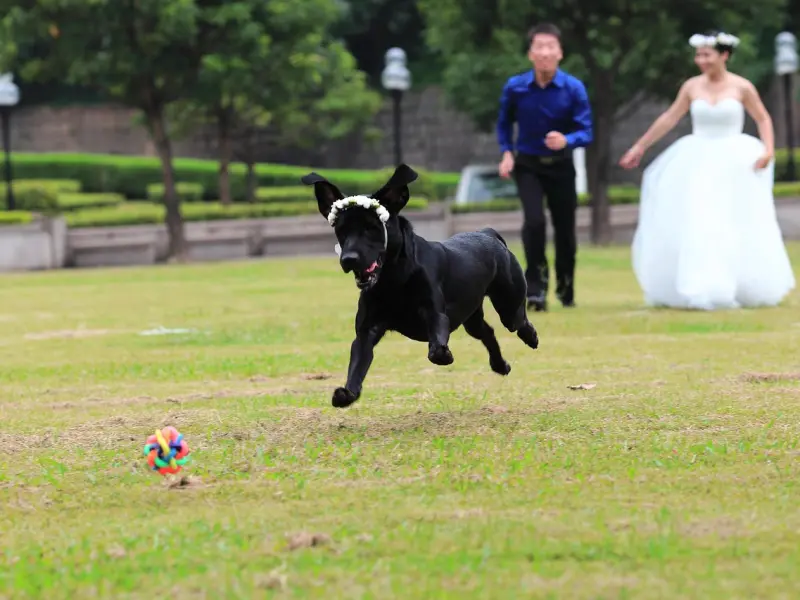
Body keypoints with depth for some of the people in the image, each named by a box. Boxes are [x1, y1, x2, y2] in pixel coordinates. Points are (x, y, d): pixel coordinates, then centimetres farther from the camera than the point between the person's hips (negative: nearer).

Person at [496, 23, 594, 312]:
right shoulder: (515, 87, -12)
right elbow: (504, 123, 7)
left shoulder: (574, 88, -16)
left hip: (560, 166, 1)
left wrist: (566, 140, -34)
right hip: (527, 165, -1)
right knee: (534, 220, -22)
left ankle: (566, 289, 33)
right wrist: (506, 153, -8)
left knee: (565, 229, 9)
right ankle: (536, 287, -10)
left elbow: (585, 132, -14)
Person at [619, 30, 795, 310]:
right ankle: (698, 290, 6)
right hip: (697, 165, 2)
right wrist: (640, 146, 10)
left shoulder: (742, 87, -4)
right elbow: (669, 119, 9)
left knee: (737, 229, -2)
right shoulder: (692, 86, 2)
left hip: (734, 165, -2)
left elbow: (763, 119, 4)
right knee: (692, 226, -3)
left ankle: (746, 290, 9)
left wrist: (768, 149, -11)